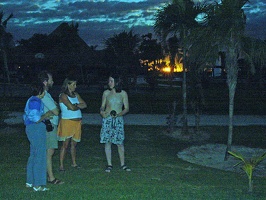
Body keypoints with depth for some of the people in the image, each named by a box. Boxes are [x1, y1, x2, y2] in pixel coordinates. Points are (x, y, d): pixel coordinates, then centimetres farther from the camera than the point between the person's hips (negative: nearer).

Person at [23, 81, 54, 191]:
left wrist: (44, 116, 16)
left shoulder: (31, 100, 14)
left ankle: (30, 181, 26)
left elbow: (26, 116, 20)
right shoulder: (35, 101, -17)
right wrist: (46, 115, -8)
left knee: (33, 155, 17)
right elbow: (36, 119, -23)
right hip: (37, 130, -11)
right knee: (40, 156, -5)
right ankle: (37, 185, 0)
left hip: (31, 129, 11)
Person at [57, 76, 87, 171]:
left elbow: (84, 105, 4)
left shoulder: (76, 95, 13)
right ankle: (61, 165, 0)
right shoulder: (63, 96, -8)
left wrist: (75, 105, -9)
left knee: (74, 143, 13)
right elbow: (72, 107, -19)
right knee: (65, 144, -5)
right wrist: (79, 106, 0)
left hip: (77, 122, 6)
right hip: (67, 122, -6)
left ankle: (74, 163, 23)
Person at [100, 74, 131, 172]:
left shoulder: (123, 93, 2)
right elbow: (102, 106, 10)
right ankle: (109, 164, 11)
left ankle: (122, 164, 13)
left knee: (120, 142, 0)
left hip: (118, 120, -1)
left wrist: (119, 114, -15)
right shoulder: (106, 93, 5)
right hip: (107, 119, 1)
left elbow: (127, 108, 2)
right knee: (107, 142, 2)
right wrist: (102, 111, -12)